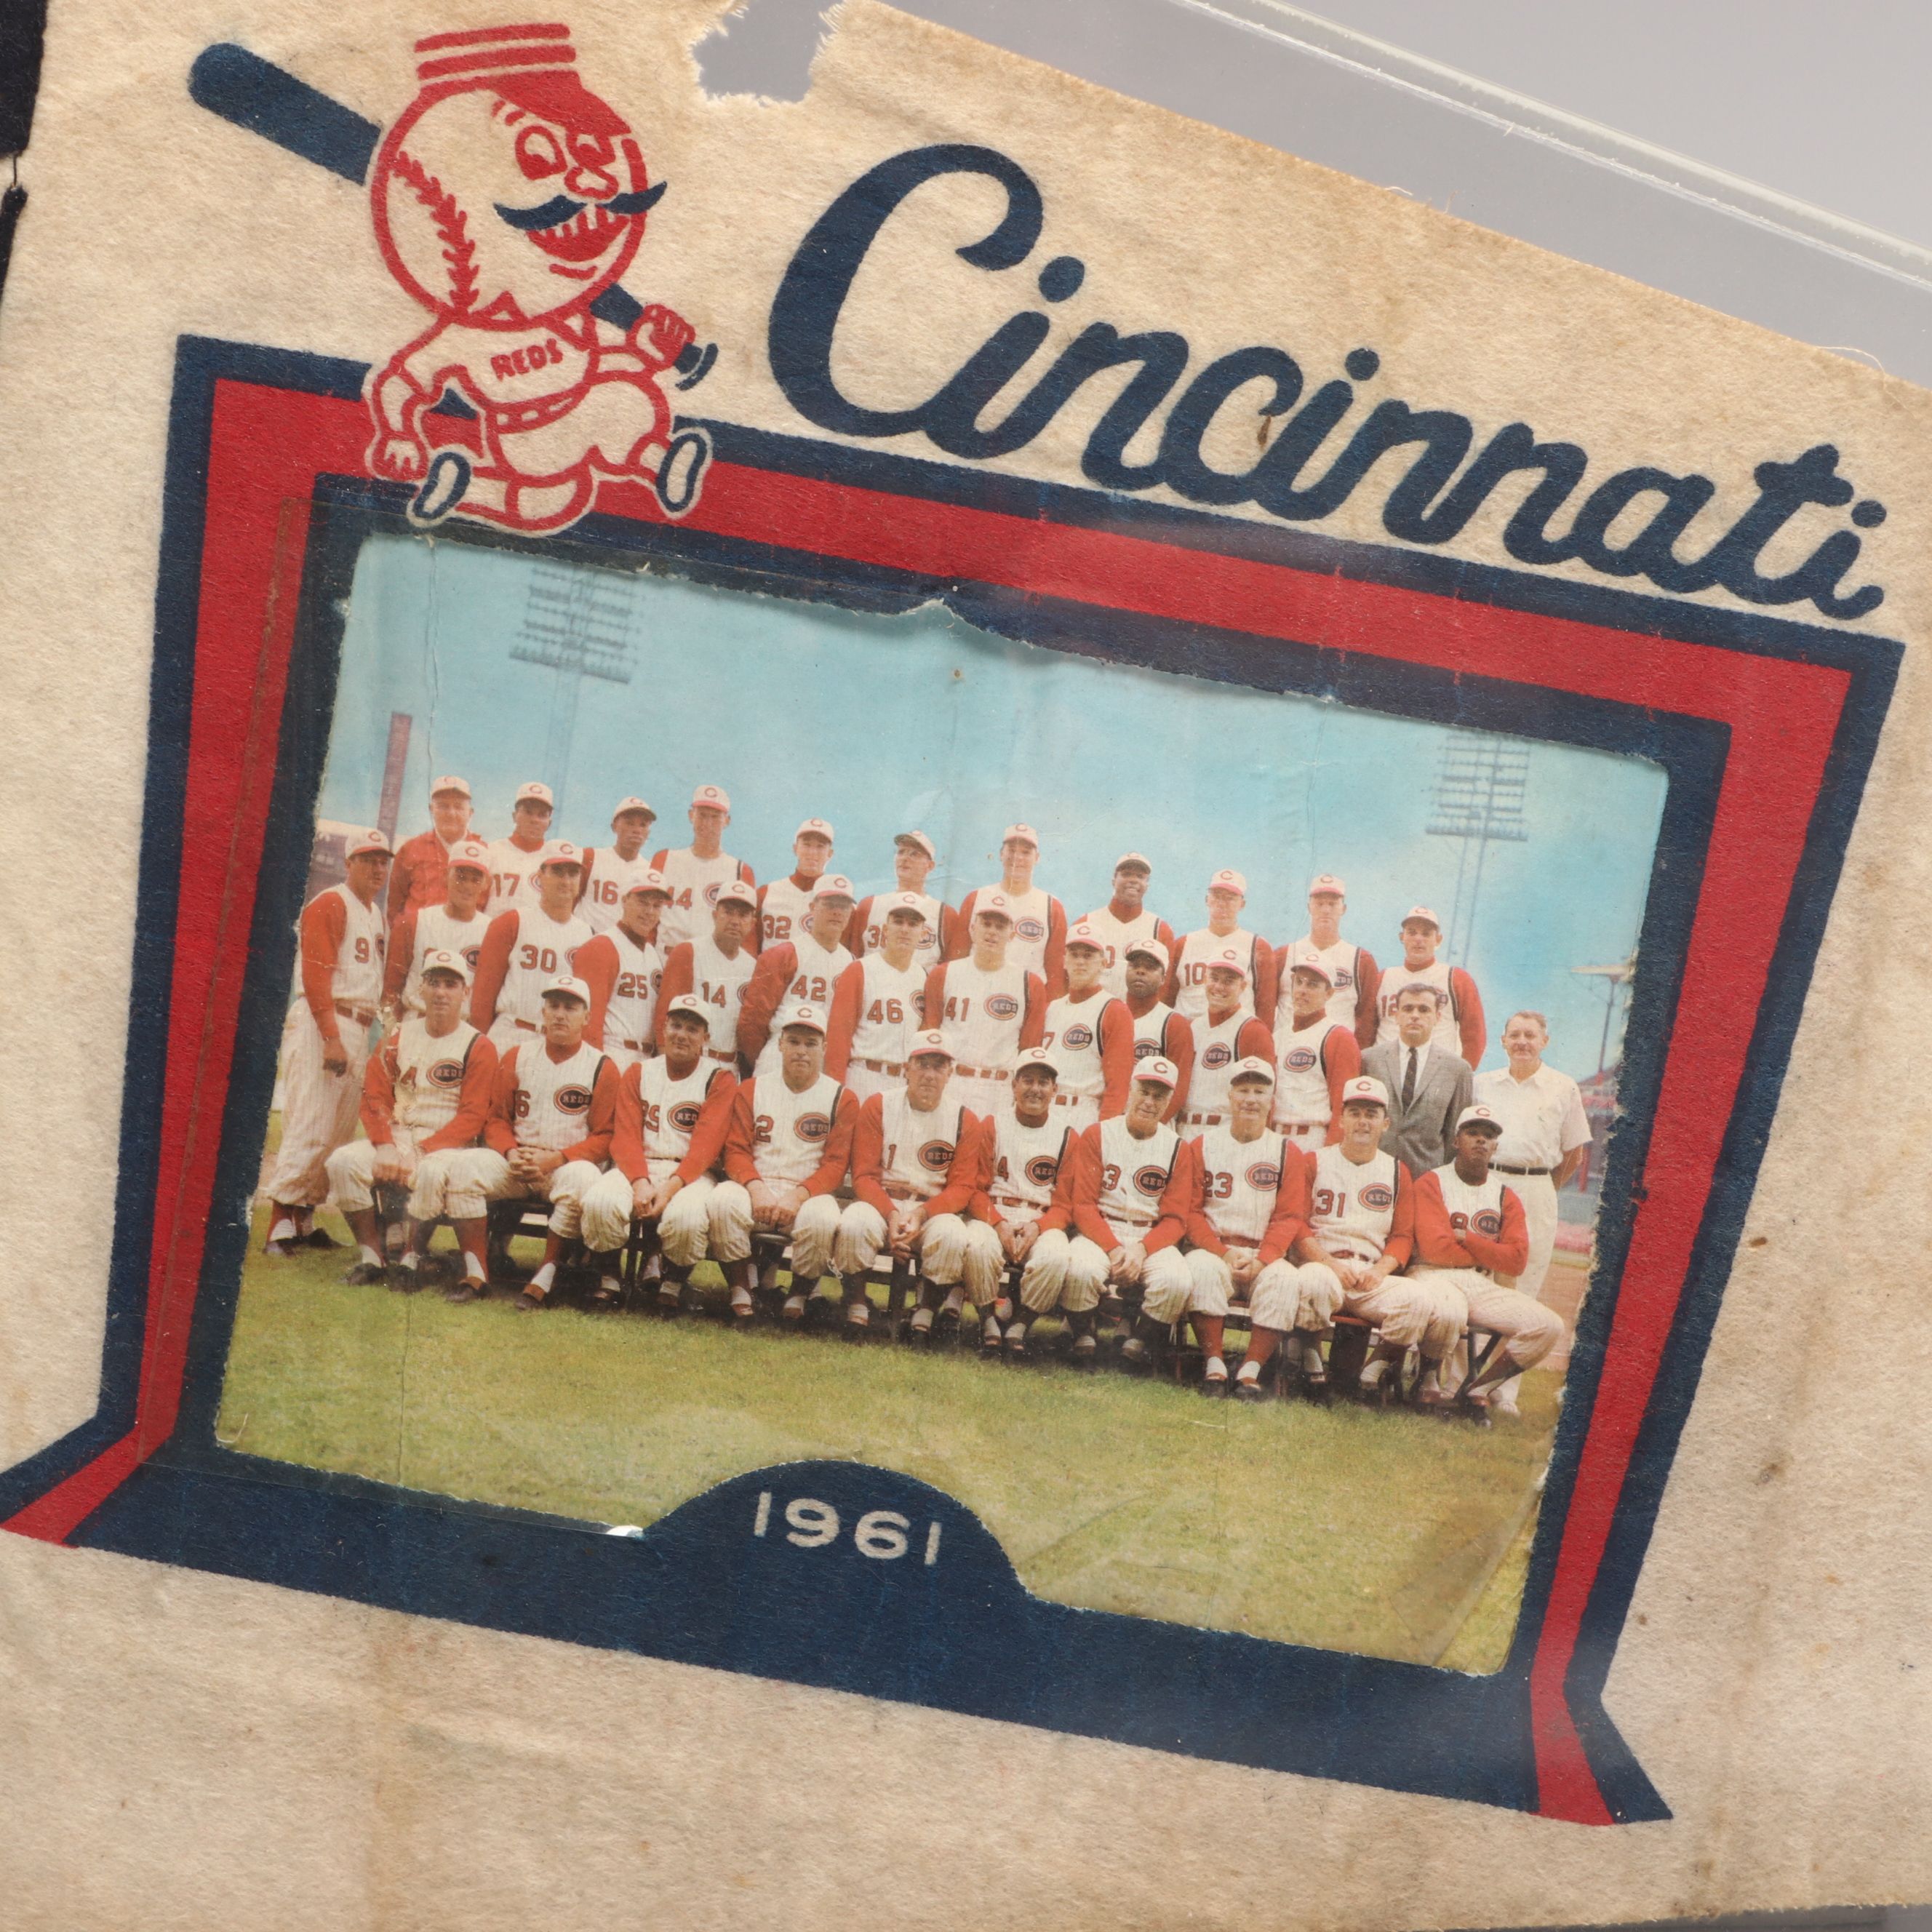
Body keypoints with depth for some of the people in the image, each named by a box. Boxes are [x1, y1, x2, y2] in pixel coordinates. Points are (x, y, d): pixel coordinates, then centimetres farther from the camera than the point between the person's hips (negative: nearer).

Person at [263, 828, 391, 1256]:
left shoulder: (375, 913, 20)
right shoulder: (329, 904, -6)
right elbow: (316, 975, -15)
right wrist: (332, 1038, -21)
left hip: (358, 1028, 9)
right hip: (321, 1024, -9)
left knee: (339, 1130, 9)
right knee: (310, 1126, -12)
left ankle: (305, 1217, 16)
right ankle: (281, 1222, -9)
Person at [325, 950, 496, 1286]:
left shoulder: (478, 1047, -3)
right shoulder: (398, 1038, 11)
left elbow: (471, 1118, -9)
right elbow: (375, 1098, 4)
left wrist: (419, 1152, -19)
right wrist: (386, 1147, -14)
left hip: (448, 1143, -4)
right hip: (396, 1136, 4)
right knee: (343, 1161, -22)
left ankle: (411, 1257, -16)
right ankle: (370, 1255, -12)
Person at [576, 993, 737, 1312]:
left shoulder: (720, 1080, 3)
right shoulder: (638, 1073, 12)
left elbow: (706, 1145, -8)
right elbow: (626, 1136, 1)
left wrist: (671, 1187, -22)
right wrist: (640, 1184, -17)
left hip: (691, 1173, -2)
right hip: (639, 1168, 2)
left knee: (687, 1214, -36)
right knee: (599, 1199, -29)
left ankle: (673, 1285, -6)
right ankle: (607, 1280, -5)